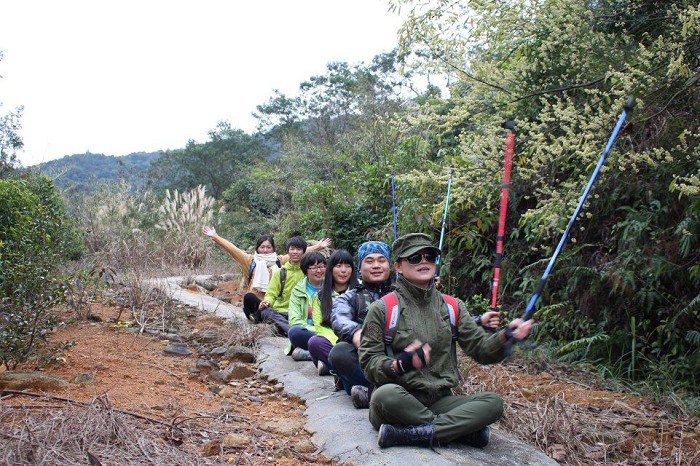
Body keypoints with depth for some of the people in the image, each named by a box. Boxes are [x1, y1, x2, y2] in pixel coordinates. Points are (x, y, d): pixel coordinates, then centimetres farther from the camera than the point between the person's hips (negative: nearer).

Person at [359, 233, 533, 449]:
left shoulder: (452, 307, 12)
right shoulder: (382, 309, 0)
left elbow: (480, 348, 6)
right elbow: (369, 363, -5)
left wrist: (505, 337, -15)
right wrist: (400, 365, -25)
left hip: (440, 400, 4)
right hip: (399, 402, -4)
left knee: (493, 403, -20)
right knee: (385, 395, -38)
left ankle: (407, 434, -27)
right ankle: (463, 429, -20)